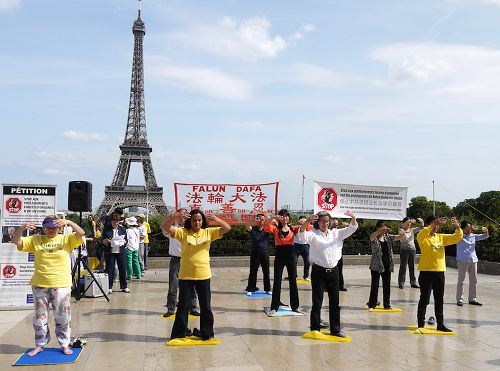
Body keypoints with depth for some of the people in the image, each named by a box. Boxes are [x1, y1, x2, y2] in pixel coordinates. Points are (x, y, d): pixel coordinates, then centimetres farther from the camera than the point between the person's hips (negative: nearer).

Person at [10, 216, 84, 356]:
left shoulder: (66, 239, 0)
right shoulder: (35, 240, 4)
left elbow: (81, 234, -15)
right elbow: (16, 242, -5)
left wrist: (69, 222, -31)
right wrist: (21, 228, -24)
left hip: (61, 285, -2)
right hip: (40, 285, 2)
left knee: (62, 317, 7)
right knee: (40, 317, 11)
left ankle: (64, 344, 19)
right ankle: (40, 345, 26)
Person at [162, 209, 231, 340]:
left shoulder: (209, 232, 1)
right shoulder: (183, 232, -3)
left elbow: (227, 228, -6)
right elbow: (165, 227, -14)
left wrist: (217, 220, -26)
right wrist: (174, 217, -32)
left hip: (204, 275, 1)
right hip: (185, 276, -1)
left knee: (205, 306, 11)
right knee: (183, 306, 8)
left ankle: (207, 334, 25)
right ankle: (179, 334, 21)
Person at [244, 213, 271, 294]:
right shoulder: (253, 230, 2)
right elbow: (247, 225, -17)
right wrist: (253, 220, -35)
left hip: (265, 252, 2)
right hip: (255, 252, -2)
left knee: (266, 272, 9)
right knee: (253, 271, 2)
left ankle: (267, 289, 19)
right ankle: (250, 289, 10)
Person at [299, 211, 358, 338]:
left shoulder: (336, 233, 9)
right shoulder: (313, 234, -4)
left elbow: (351, 229, 2)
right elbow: (302, 234, -23)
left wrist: (353, 218, -19)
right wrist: (306, 222, -43)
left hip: (333, 271, 4)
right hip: (319, 271, -4)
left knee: (335, 301, 11)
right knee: (317, 302, 2)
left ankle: (335, 329, 21)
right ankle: (315, 329, 12)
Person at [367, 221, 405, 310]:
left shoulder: (388, 237, 8)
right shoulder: (374, 238, -6)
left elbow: (398, 237, -3)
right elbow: (372, 237, -29)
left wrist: (401, 234, -27)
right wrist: (381, 231, -47)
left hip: (387, 266, 4)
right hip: (376, 266, -4)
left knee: (387, 285, 10)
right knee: (375, 286, 0)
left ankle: (387, 305, 19)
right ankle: (372, 305, 8)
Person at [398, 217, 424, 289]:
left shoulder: (412, 230, 10)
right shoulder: (402, 230, -2)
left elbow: (421, 227, 2)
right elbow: (402, 226, -24)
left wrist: (421, 222, -19)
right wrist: (410, 221, -34)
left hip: (412, 250, 4)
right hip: (404, 250, -4)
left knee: (412, 267, 9)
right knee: (403, 267, -2)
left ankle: (413, 282, 16)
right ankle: (401, 283, 3)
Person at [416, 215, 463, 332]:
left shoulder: (441, 237, 11)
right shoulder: (423, 238, -6)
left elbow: (457, 237, 5)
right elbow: (421, 235, -30)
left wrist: (457, 227, -13)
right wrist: (434, 225, -36)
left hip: (440, 272, 6)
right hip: (426, 272, -5)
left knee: (439, 300, 12)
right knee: (424, 299, 1)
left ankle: (440, 324, 22)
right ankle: (420, 324, 10)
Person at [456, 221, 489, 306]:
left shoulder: (473, 236, 9)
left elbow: (484, 236, 7)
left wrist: (486, 231, -12)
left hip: (473, 260, 6)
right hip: (462, 261, -6)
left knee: (473, 280, 10)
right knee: (461, 280, -2)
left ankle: (472, 299, 20)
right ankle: (459, 299, 3)